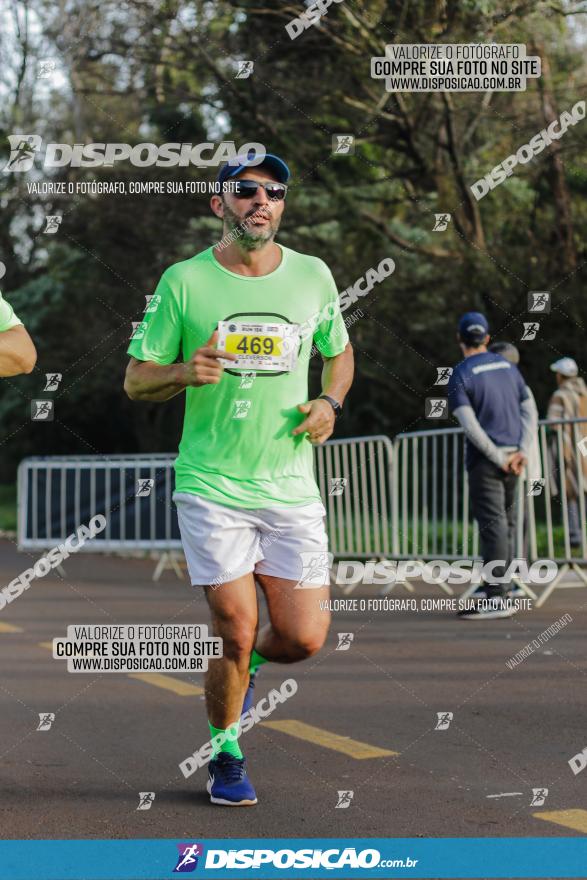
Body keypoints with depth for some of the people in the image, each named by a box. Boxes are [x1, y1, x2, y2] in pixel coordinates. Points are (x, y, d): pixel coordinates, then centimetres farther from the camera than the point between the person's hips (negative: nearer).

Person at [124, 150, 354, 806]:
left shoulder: (312, 276, 6)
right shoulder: (184, 282, -3)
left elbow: (339, 351, 23)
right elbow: (135, 379, 2)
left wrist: (330, 402, 2)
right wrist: (184, 372, -19)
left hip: (292, 487, 3)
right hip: (212, 487, -3)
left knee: (303, 639, -3)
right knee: (236, 631, -6)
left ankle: (243, 660, 33)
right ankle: (224, 753, 20)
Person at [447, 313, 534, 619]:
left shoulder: (460, 375, -7)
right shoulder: (508, 367, 12)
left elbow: (470, 425, -16)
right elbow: (529, 410, 9)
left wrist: (499, 459, -12)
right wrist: (522, 450, 3)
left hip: (485, 459, -6)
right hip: (512, 455, 6)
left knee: (492, 524, -10)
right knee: (506, 520, 15)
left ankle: (497, 597, -14)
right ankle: (495, 584, 25)